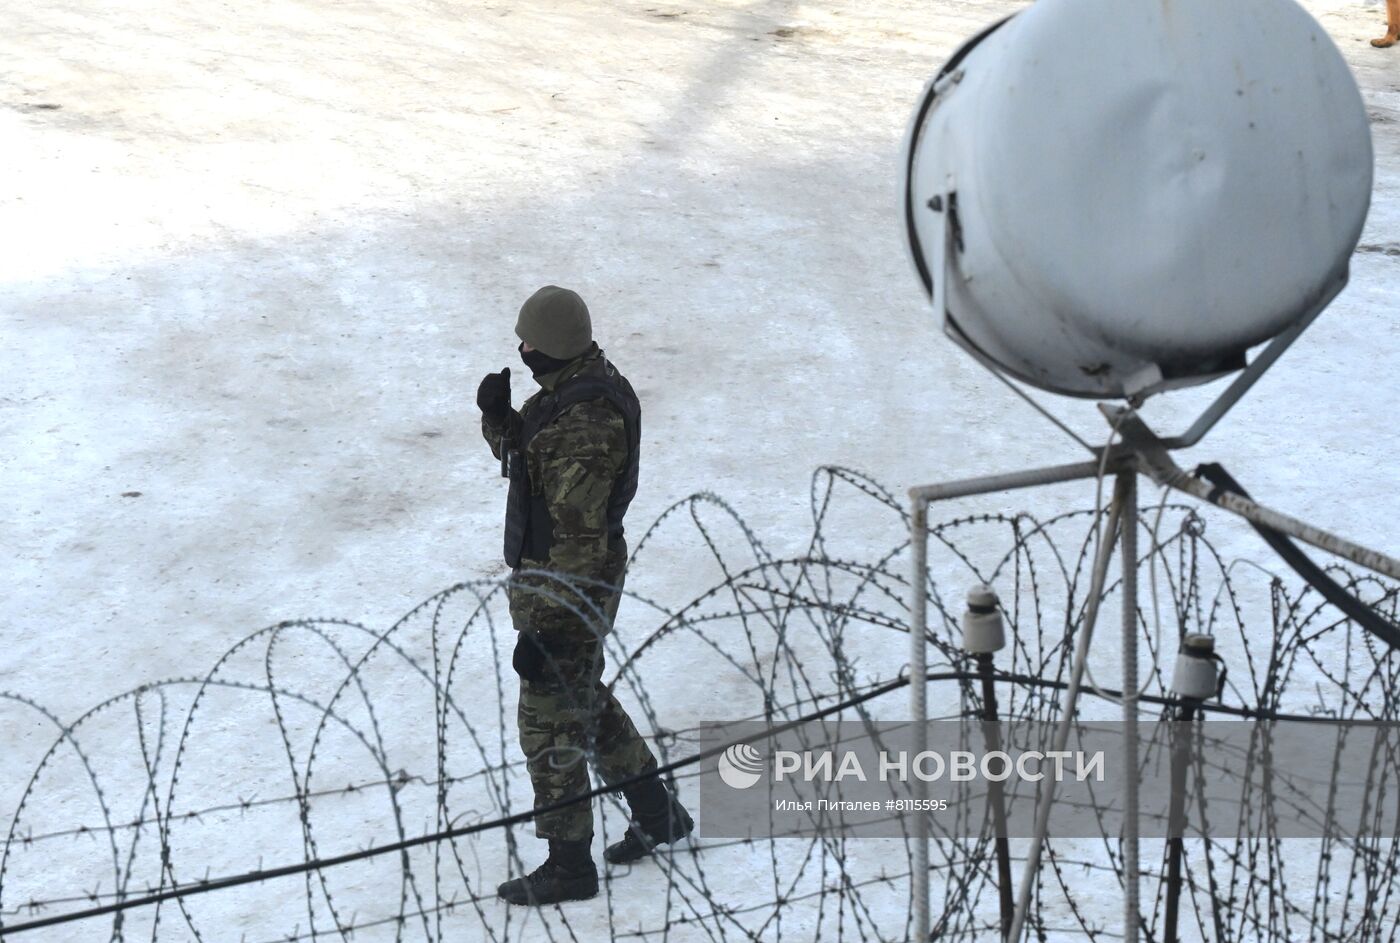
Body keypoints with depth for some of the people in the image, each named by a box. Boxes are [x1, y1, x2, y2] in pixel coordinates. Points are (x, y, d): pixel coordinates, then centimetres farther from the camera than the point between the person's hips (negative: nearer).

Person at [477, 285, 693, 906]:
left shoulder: (586, 425, -29)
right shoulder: (571, 387, 2)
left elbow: (579, 541, -28)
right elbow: (520, 457, 17)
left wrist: (544, 631, -27)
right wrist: (497, 417, -5)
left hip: (566, 586, -10)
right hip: (550, 572, 10)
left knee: (550, 722, 1)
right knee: (585, 699, 25)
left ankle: (569, 865, 14)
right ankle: (656, 813, 40)